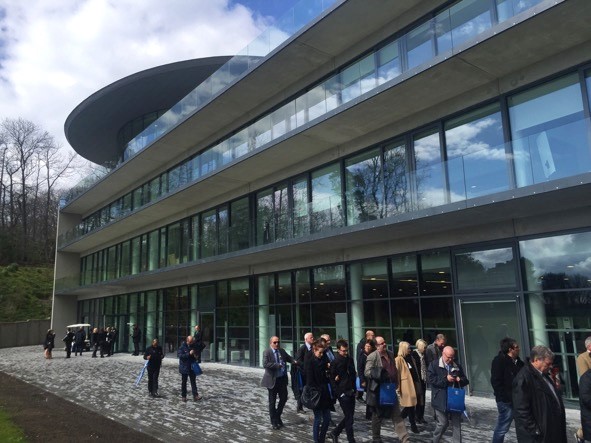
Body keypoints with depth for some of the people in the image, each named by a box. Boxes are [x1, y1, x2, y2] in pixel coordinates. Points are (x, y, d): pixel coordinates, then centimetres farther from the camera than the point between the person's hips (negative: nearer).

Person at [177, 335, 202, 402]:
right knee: (184, 383, 9)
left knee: (193, 382, -2)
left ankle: (195, 396, -5)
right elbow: (179, 355, -21)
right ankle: (183, 396, 19)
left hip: (192, 368, 3)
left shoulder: (193, 346, 7)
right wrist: (189, 354, -26)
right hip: (184, 368, -3)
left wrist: (195, 356, -4)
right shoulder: (182, 347, -8)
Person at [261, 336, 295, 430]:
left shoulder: (282, 351, 5)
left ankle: (277, 416, 34)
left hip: (282, 379, 5)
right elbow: (265, 364, -25)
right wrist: (277, 365, -29)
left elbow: (288, 357, 20)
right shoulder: (266, 352, -13)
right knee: (272, 401, 8)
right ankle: (274, 422, 22)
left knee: (284, 398, 11)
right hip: (273, 380, -5)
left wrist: (294, 361, -1)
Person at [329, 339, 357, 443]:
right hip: (343, 393, -6)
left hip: (351, 392, 6)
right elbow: (332, 379, -7)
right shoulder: (335, 362, -10)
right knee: (349, 418, -2)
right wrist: (339, 393, -9)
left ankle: (335, 433, 28)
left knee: (349, 416, 12)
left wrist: (354, 388, 11)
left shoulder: (350, 359, 8)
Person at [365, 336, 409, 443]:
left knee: (397, 415, 8)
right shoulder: (372, 357, -14)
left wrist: (395, 383, 15)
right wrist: (380, 375, -32)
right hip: (379, 391, -6)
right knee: (377, 416, 10)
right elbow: (367, 372, -21)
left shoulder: (390, 354, 9)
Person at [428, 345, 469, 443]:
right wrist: (445, 379, -20)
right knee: (443, 423, 0)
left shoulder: (457, 366, 10)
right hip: (441, 401, -4)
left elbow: (465, 381, 13)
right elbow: (431, 379, -14)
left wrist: (460, 380, -10)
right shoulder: (434, 364, -4)